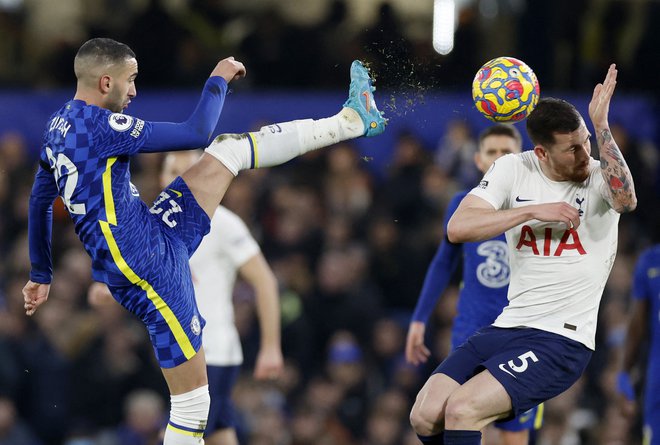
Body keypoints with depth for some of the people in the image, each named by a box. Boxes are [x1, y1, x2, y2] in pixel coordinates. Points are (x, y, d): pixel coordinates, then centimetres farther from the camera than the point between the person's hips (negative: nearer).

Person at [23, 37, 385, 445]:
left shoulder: (57, 127, 7)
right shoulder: (100, 126, -22)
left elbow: (39, 203, 20)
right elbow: (196, 134, -15)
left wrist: (41, 274, 30)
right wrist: (218, 80, 0)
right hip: (149, 262, -10)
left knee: (231, 149, 13)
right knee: (193, 401, -6)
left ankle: (351, 121, 19)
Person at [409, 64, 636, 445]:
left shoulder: (601, 177, -6)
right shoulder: (514, 169, 2)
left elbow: (626, 199, -31)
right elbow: (457, 229, -8)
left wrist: (601, 125, -34)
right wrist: (533, 211, -15)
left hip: (563, 341, -5)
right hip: (505, 328, 5)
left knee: (461, 411, -23)